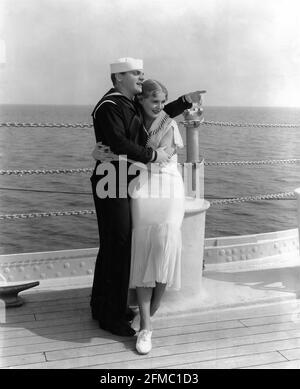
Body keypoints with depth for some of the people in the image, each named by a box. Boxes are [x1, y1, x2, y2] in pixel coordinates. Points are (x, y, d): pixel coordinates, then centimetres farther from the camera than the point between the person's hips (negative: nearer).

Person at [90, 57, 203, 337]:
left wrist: (186, 101, 18)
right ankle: (111, 316, 7)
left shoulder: (131, 104, 15)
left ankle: (102, 306, 31)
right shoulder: (109, 106, -15)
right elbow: (119, 144, -26)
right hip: (112, 186, -10)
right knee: (117, 246, -5)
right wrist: (153, 155, -19)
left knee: (113, 246, 16)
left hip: (125, 184, 10)